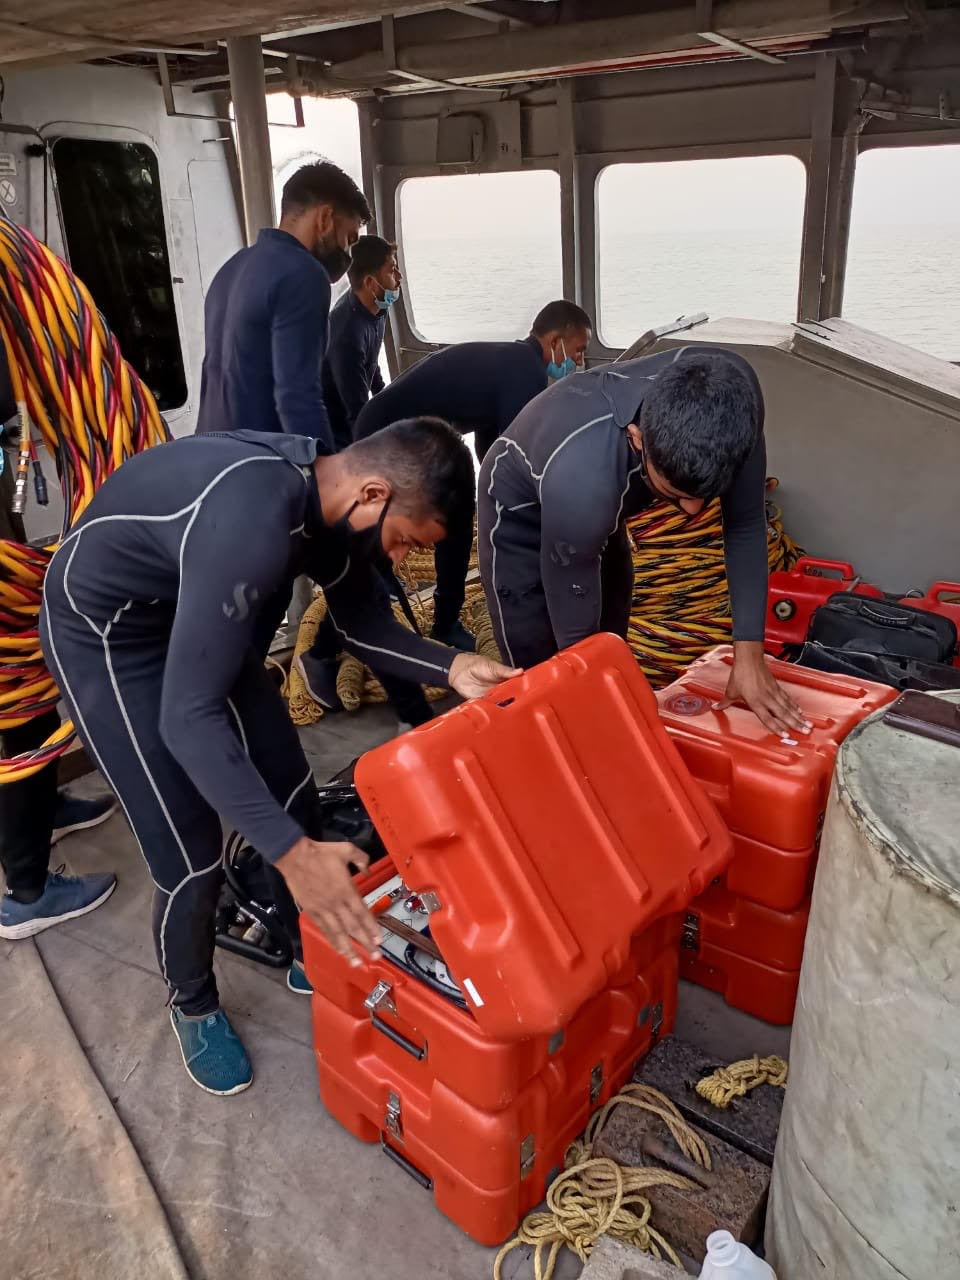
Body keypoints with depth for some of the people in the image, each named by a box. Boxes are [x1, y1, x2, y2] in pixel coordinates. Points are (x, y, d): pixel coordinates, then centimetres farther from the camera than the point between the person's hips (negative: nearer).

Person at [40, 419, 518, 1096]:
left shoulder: (328, 494, -11)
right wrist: (292, 855, -39)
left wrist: (452, 667, -15)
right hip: (105, 632, -8)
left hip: (193, 608, 8)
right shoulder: (251, 525, -39)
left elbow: (364, 623, 3)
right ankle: (194, 1007, 25)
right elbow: (188, 716, -37)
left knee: (291, 792, 9)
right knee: (190, 855, -5)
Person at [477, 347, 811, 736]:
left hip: (601, 505, 6)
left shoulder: (731, 395, -32)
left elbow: (745, 524, -16)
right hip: (523, 511, -5)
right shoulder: (581, 477, -46)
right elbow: (576, 634, -33)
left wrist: (749, 653, -18)